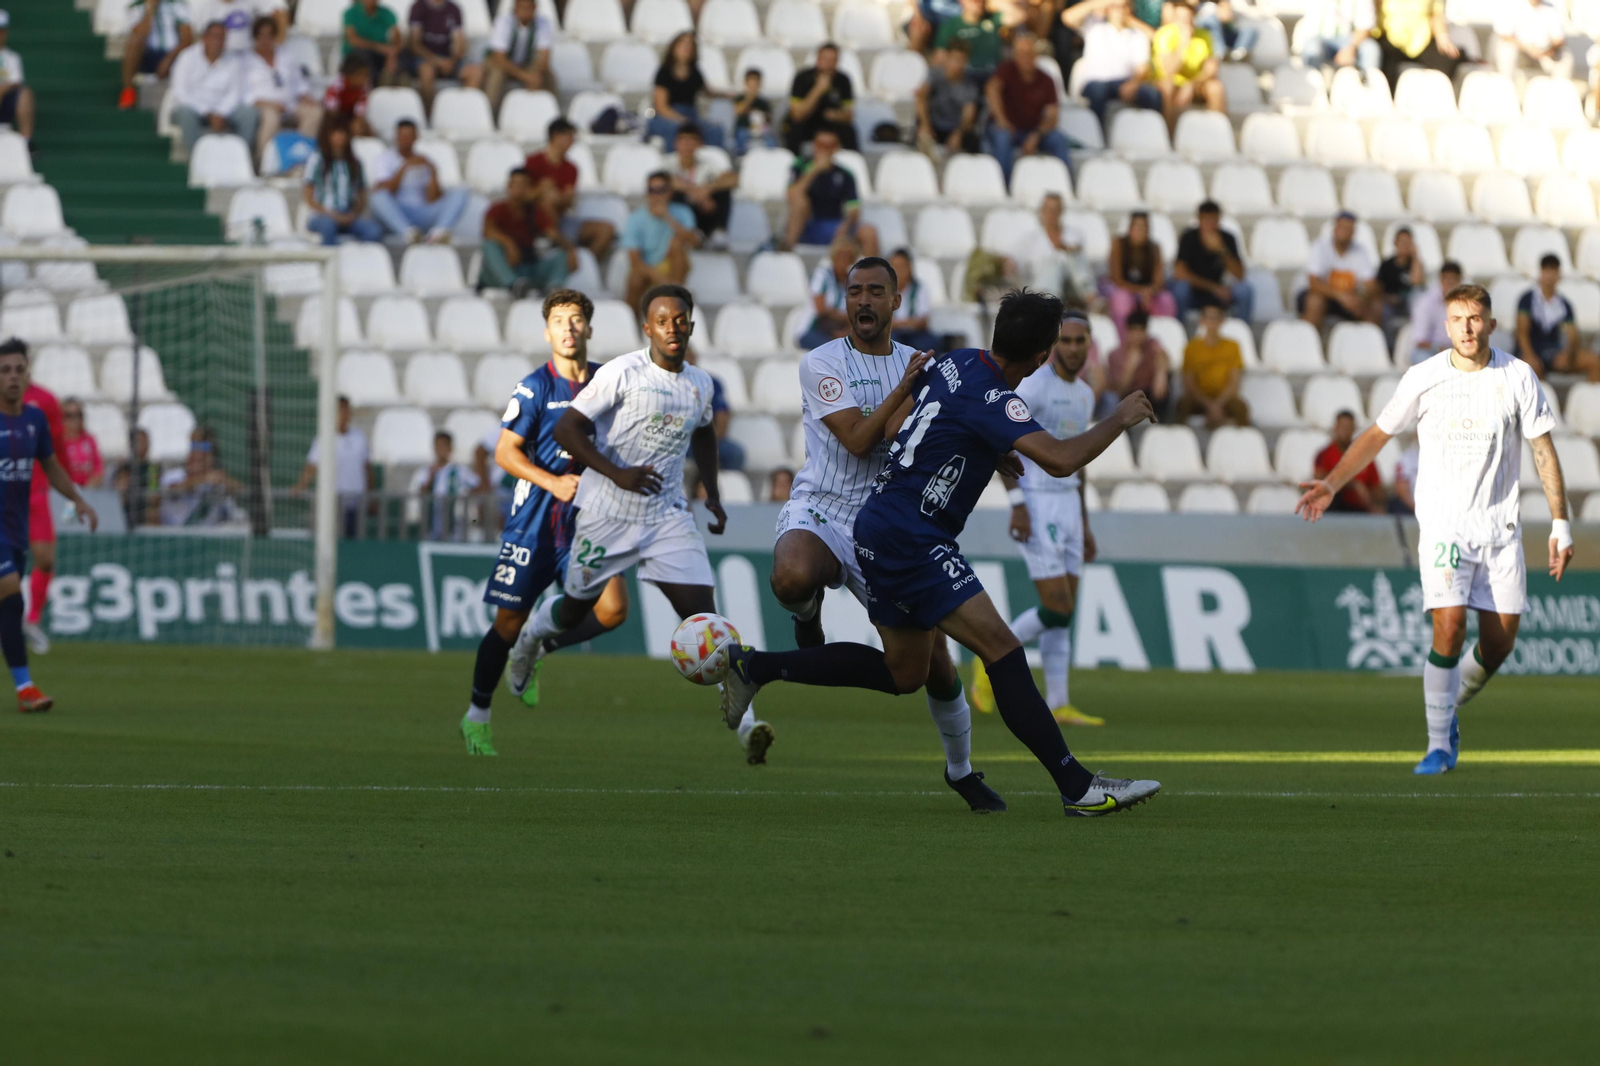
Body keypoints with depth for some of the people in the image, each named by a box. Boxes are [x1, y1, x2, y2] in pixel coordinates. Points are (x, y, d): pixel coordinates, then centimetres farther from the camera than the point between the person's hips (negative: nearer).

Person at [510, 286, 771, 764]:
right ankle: (529, 640, 50)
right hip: (607, 512, -3)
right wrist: (618, 474, -24)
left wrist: (712, 494, 20)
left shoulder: (700, 384, 5)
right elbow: (567, 429, -14)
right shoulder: (622, 373, -12)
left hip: (667, 515, 3)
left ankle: (744, 723, -22)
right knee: (575, 608, 13)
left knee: (702, 610, -13)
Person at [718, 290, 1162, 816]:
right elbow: (1060, 459, -30)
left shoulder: (957, 361, 8)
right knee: (1001, 649, -13)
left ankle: (754, 666, 22)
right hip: (910, 540, -10)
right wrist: (1119, 420, -13)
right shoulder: (991, 398, -20)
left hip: (879, 530, 10)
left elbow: (894, 426, 19)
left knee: (904, 672, 19)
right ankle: (1077, 787, -17)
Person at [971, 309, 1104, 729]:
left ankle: (1058, 706, 6)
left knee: (1064, 612, 5)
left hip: (1067, 503, 8)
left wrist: (1084, 525, 21)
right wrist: (1017, 503, -22)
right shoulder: (1033, 384, -11)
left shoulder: (1084, 394, 15)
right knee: (1056, 608, -12)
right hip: (1035, 505, -8)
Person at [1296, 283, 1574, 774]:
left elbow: (1543, 450, 4)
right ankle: (1439, 744, -9)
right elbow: (1378, 434, 8)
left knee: (1500, 642, -1)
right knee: (1449, 627, -18)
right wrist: (1331, 484, 1)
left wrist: (1560, 523, 0)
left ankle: (1449, 709, 27)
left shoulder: (1518, 377, -1)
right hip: (1442, 525, -2)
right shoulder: (1423, 378, -4)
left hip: (1500, 527, 2)